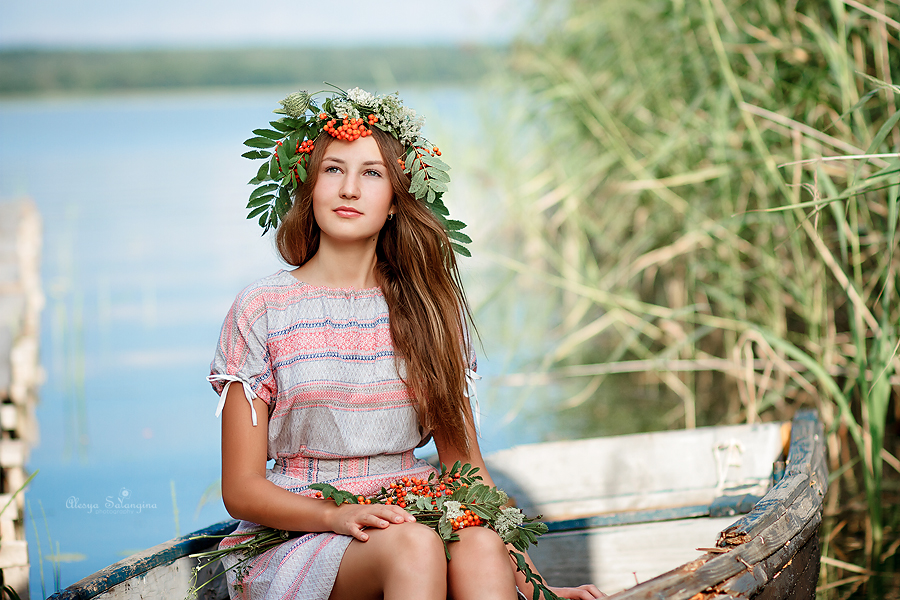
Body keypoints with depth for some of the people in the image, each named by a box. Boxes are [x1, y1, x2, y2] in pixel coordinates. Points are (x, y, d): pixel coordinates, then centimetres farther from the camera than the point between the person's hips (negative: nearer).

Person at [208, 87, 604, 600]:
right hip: (294, 540, -3)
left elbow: (465, 465, 11)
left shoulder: (426, 306, 10)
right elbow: (242, 490, -2)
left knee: (479, 546, -32)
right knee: (413, 545, -35)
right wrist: (337, 515, -21)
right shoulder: (264, 309, 0)